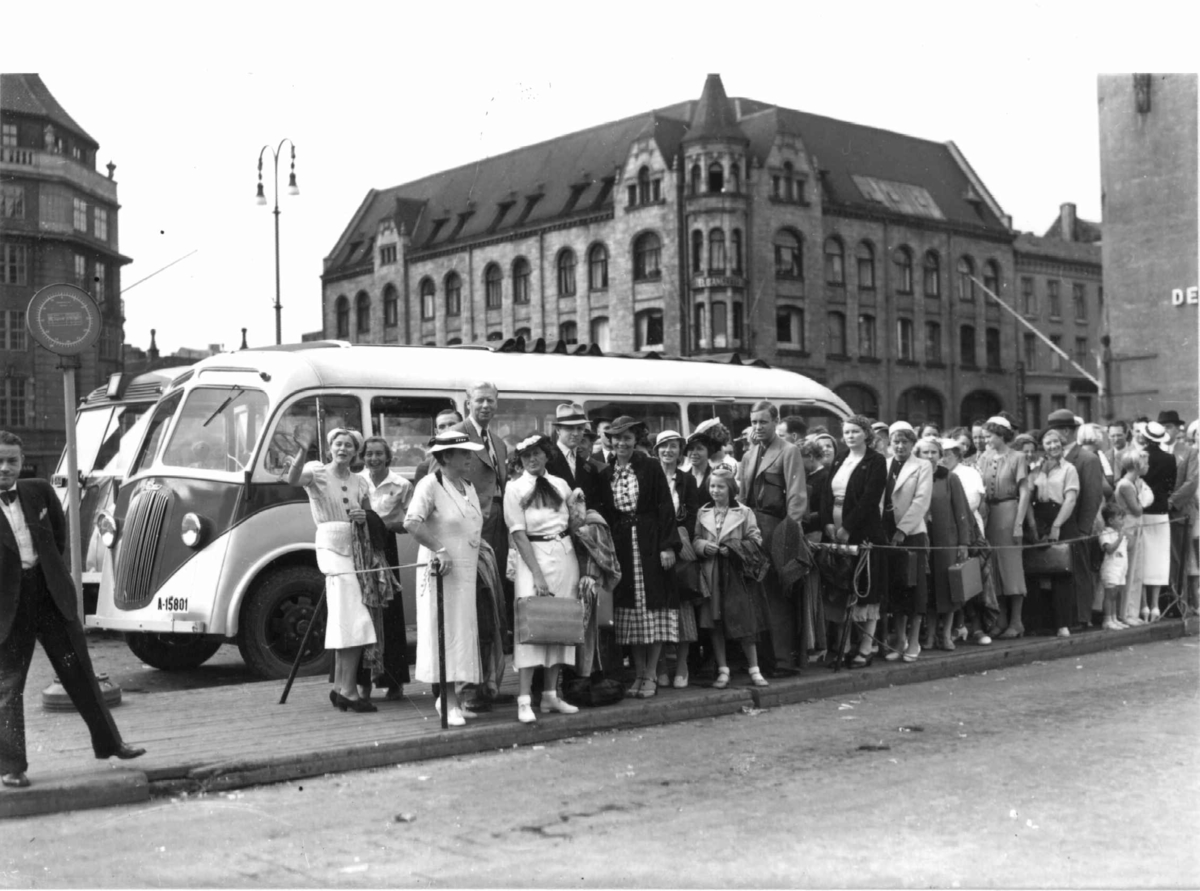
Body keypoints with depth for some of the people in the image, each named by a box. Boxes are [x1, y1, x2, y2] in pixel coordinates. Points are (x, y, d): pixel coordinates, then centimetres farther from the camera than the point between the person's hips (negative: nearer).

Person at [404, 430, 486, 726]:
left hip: (466, 572, 8)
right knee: (445, 633, -6)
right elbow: (412, 522, -25)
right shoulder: (430, 484, -13)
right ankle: (447, 702, -2)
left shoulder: (468, 486, 13)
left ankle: (451, 696, 21)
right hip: (442, 571, -8)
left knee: (463, 633, 11)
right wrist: (439, 551, -24)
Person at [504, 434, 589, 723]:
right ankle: (525, 700, -9)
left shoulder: (561, 485, 9)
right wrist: (537, 575, -15)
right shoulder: (515, 489, -3)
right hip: (534, 557, -5)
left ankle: (551, 694, 14)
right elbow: (519, 535, -8)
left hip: (565, 556, 5)